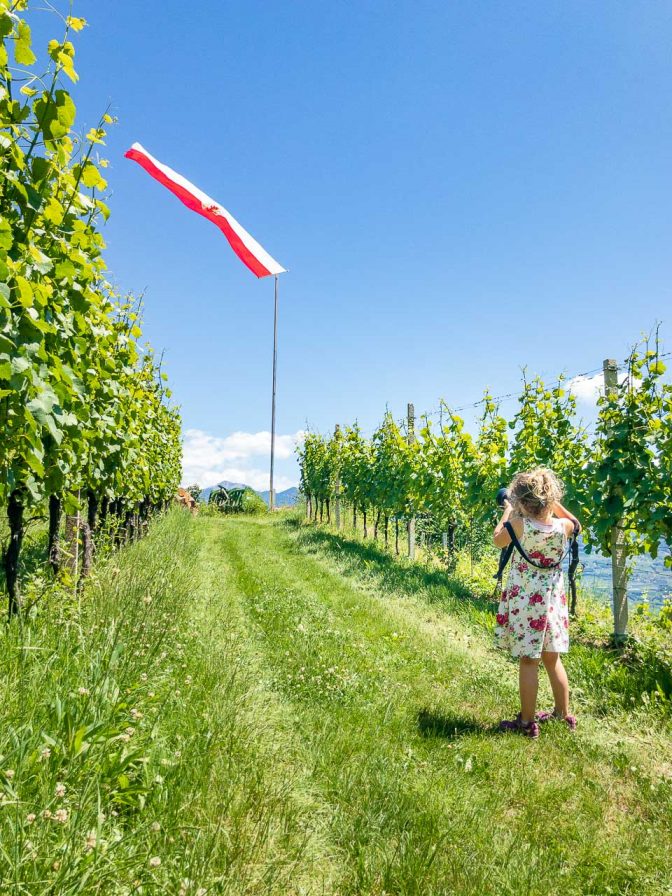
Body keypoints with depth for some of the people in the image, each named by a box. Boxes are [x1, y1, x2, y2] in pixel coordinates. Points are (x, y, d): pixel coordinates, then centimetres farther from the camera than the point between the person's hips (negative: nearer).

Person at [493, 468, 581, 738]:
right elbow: (574, 522, 16)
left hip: (525, 600, -4)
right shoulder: (563, 526, -10)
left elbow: (498, 540, 1)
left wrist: (508, 511, 11)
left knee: (528, 661, 5)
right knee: (552, 659, 18)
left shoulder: (519, 524, -20)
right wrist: (552, 502, 7)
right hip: (553, 599, 4)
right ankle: (563, 714, 32)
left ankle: (528, 722, 14)